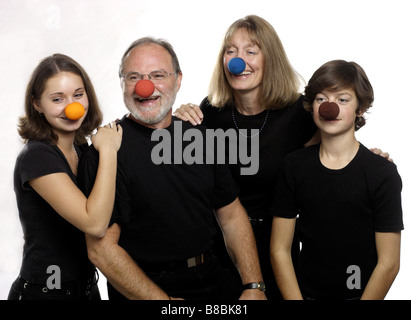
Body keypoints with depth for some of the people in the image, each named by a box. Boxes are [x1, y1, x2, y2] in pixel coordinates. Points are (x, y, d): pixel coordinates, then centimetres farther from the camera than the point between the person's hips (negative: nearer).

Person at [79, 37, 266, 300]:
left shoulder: (200, 137, 6)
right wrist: (163, 300, -16)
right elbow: (101, 249, -14)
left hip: (213, 278, 5)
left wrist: (254, 286, 0)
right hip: (141, 291, -4)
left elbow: (231, 215, 9)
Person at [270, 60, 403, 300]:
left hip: (360, 294, -1)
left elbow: (389, 263, -6)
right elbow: (280, 250, 2)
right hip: (304, 292, 1)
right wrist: (295, 299, -6)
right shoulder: (295, 165, 3)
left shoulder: (382, 173, -5)